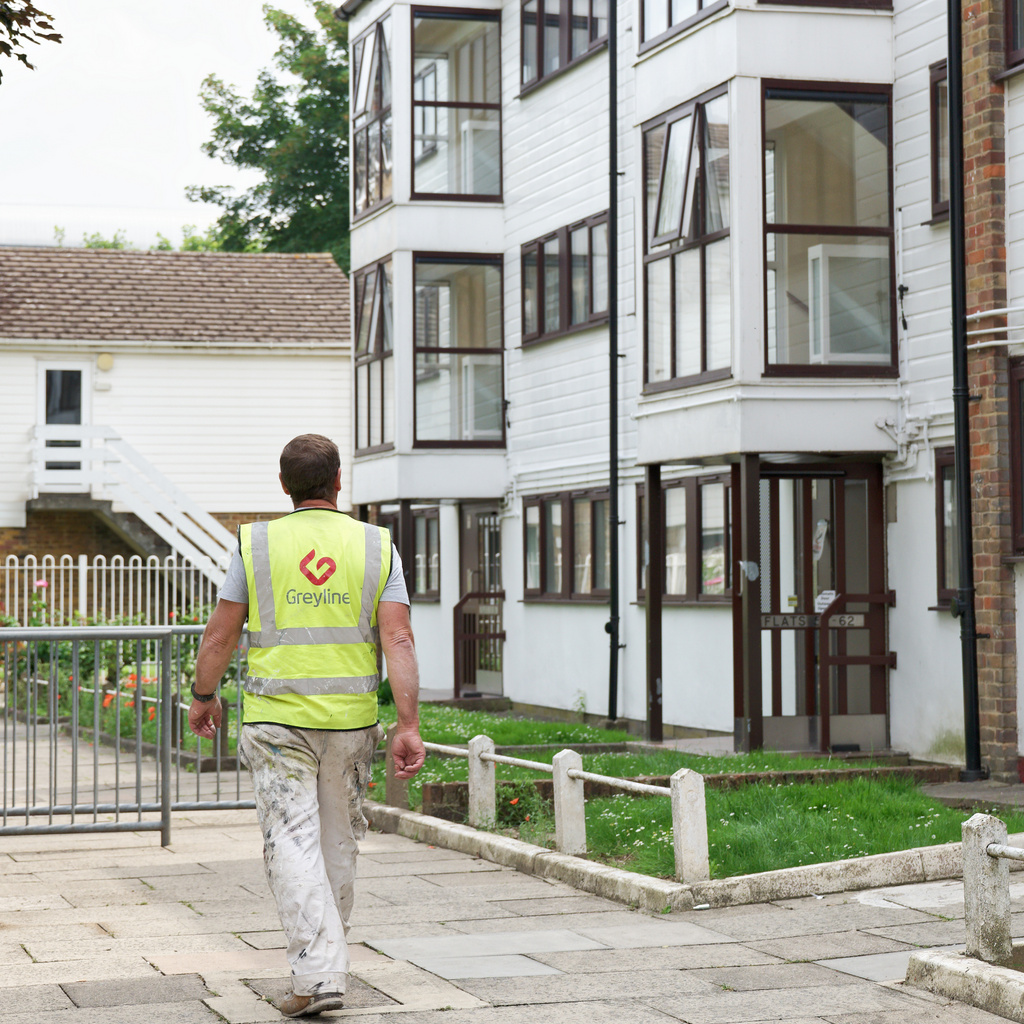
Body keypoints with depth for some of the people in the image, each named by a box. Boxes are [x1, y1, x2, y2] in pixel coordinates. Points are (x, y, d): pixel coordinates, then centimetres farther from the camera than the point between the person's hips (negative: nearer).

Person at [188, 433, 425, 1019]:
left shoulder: (256, 545, -3)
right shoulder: (377, 547, 0)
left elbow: (220, 635, 0)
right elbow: (398, 642, -9)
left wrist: (204, 697, 16)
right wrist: (409, 727, -10)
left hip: (276, 719, -2)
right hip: (350, 719, 2)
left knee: (293, 842, -3)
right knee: (338, 839, 17)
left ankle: (318, 971, -14)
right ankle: (327, 956, 31)